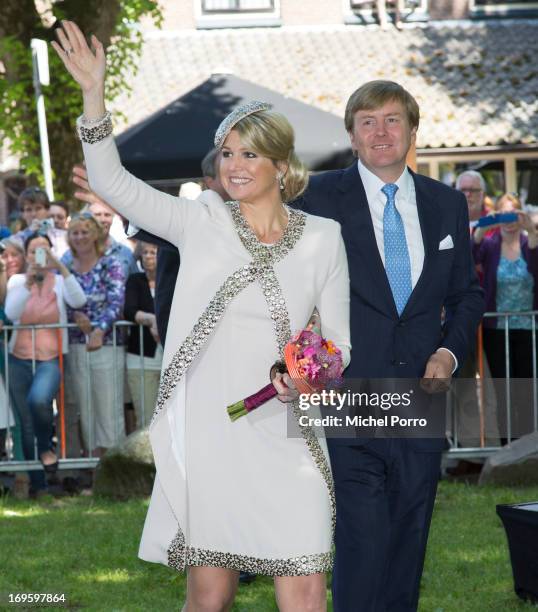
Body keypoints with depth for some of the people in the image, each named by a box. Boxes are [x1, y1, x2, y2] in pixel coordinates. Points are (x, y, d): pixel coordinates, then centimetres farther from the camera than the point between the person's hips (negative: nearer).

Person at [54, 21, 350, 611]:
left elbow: (339, 340, 10)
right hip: (208, 434, 0)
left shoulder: (321, 239, 4)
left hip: (283, 439, 0)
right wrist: (94, 93, -9)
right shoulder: (201, 221, 3)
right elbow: (111, 181, 0)